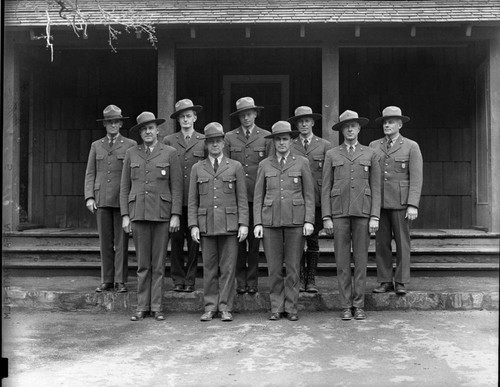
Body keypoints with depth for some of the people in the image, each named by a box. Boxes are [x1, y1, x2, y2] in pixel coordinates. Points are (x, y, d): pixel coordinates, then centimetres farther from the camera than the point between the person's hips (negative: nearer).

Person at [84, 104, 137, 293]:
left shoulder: (131, 145, 4)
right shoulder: (96, 146, 13)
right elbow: (90, 174, 11)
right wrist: (89, 197, -1)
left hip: (122, 200, -2)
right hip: (102, 200, 3)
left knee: (121, 241, -1)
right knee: (105, 242, 6)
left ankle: (121, 281, 6)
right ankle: (106, 280, 13)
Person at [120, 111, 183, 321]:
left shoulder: (170, 153, 4)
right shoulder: (131, 154, 11)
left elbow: (177, 186, 0)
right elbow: (124, 186, 10)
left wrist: (176, 215, -7)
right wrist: (125, 215, 3)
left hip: (162, 213, -1)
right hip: (138, 213, 2)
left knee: (158, 264, 3)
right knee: (142, 264, 5)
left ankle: (156, 307, 11)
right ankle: (142, 307, 12)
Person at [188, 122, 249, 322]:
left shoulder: (235, 167, 8)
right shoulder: (197, 168, 11)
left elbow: (242, 199, 5)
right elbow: (192, 200, 10)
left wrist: (243, 224, -4)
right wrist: (193, 225, 0)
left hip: (229, 225, -1)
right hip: (206, 225, 1)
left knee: (228, 268, 0)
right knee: (209, 268, 4)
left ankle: (225, 308, 8)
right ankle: (210, 307, 13)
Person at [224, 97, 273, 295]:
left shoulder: (266, 137, 8)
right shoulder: (230, 137, 10)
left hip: (257, 196, -1)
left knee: (255, 239, 3)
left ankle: (252, 281, 13)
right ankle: (240, 281, 11)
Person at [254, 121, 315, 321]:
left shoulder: (302, 162, 6)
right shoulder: (264, 164, 9)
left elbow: (309, 195, 4)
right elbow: (258, 196, 9)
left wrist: (309, 221, -5)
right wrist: (257, 223, 1)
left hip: (295, 220, -1)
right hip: (270, 220, 1)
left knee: (293, 266, 2)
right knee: (274, 267, 3)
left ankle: (291, 307, 13)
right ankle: (276, 307, 14)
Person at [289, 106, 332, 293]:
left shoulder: (325, 145, 7)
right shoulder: (289, 146, 8)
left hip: (316, 199, 0)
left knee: (313, 239, 2)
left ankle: (311, 279, 12)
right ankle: (299, 279, 11)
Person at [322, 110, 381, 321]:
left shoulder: (370, 154, 9)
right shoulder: (332, 155, 9)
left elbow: (376, 188, 5)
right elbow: (326, 188, 6)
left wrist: (375, 217, -4)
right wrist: (326, 217, -3)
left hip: (362, 212, 0)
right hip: (339, 212, 0)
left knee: (361, 260, 3)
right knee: (342, 261, 1)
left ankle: (359, 305, 11)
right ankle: (346, 306, 9)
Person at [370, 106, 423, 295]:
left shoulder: (411, 147, 1)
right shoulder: (373, 146, 10)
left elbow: (416, 178, -5)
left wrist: (413, 205, -13)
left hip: (400, 202, -3)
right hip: (378, 202, 3)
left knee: (402, 242, 2)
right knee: (381, 242, 4)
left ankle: (401, 282, 10)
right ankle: (385, 281, 12)